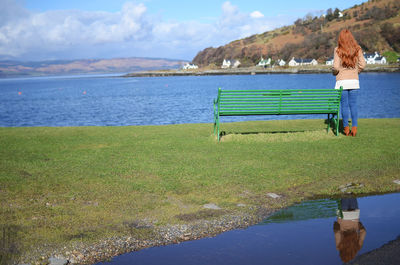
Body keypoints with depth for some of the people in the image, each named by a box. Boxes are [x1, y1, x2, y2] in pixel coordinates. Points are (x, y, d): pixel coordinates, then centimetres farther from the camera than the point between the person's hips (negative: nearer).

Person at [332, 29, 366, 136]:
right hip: (354, 81, 2)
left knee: (344, 105, 4)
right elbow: (362, 64, -2)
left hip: (342, 81, -2)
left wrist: (335, 72, 9)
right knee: (353, 105, 6)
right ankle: (354, 128, 4)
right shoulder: (357, 49, 2)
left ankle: (346, 128, 9)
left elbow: (336, 66, -12)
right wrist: (356, 72, 15)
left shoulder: (338, 50, -6)